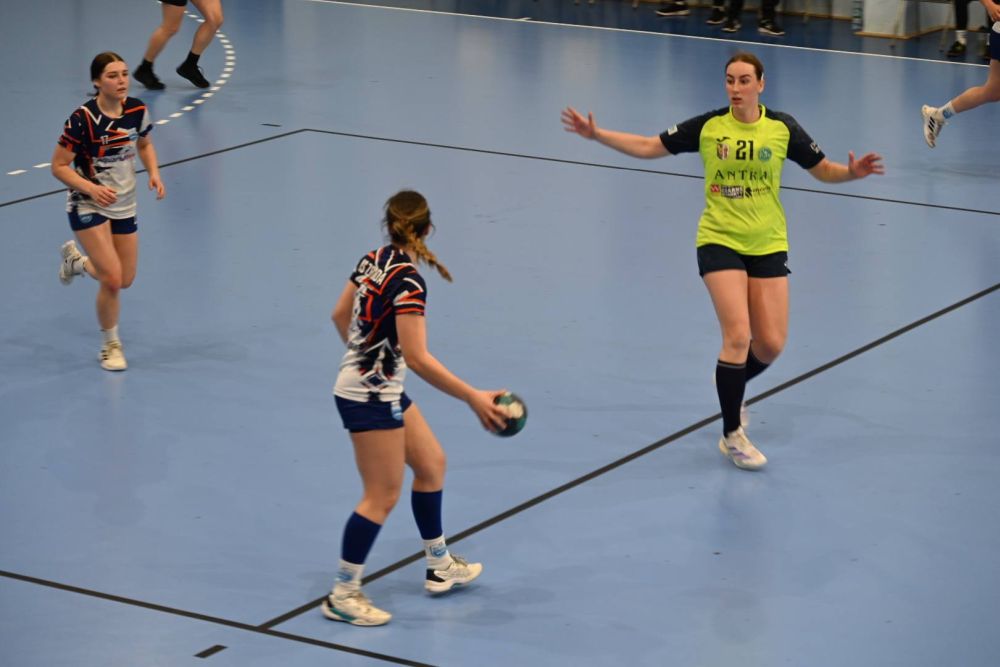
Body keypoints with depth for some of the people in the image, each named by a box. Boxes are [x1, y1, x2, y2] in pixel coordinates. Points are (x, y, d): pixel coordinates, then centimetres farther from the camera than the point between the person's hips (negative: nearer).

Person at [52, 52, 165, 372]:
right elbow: (59, 166, -16)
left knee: (125, 280, 13)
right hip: (88, 206, -6)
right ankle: (111, 346, 9)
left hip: (124, 205, 6)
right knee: (112, 279, -15)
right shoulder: (83, 119, -23)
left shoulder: (137, 110, -8)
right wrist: (91, 188, -30)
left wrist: (154, 174, -5)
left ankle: (75, 260, 44)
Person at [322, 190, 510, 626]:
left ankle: (440, 566, 32)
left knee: (431, 463, 19)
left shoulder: (374, 260, 1)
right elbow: (418, 359, -29)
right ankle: (342, 596, 7)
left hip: (383, 390, 9)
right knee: (382, 495, -2)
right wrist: (474, 399, -27)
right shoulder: (407, 283, -25)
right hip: (369, 397, -9)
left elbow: (340, 315, 14)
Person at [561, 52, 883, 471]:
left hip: (768, 246, 2)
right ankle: (732, 436, 0)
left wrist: (852, 172, -16)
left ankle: (730, 389, 34)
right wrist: (597, 135, -6)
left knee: (771, 345, 0)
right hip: (720, 243, -2)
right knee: (738, 337, -15)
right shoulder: (708, 126, -5)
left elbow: (823, 170, 5)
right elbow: (649, 147, 2)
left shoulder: (782, 128, -3)